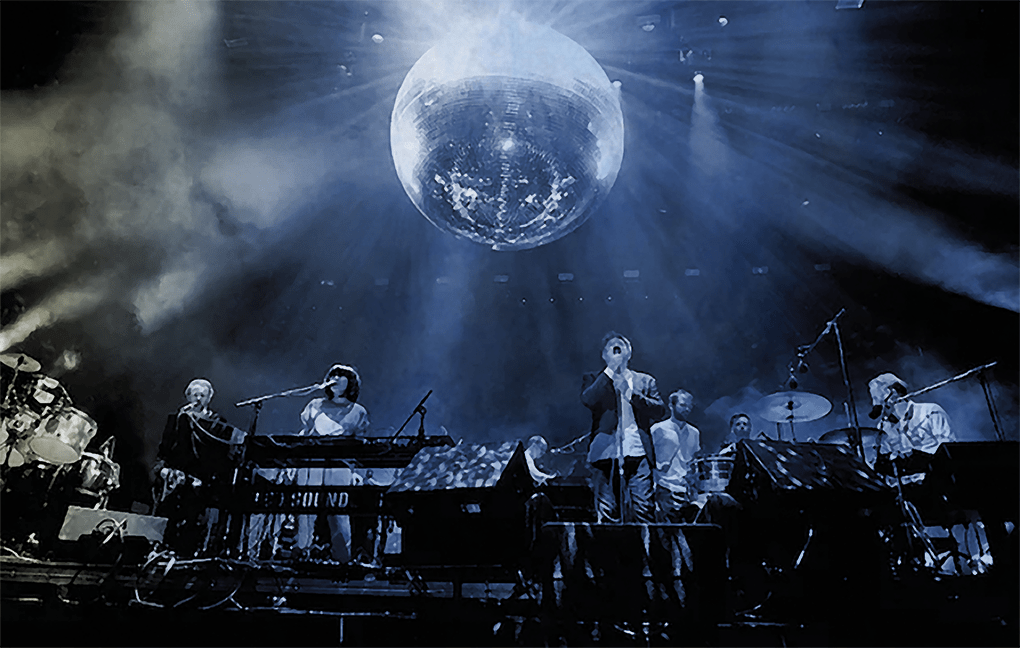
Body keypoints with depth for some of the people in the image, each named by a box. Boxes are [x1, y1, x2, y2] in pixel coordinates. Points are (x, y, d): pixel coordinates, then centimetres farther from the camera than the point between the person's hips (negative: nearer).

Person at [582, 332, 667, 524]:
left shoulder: (645, 381, 16)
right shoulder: (594, 379, 13)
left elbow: (660, 410, 3)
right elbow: (587, 400, -9)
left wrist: (630, 393, -5)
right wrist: (610, 370, -5)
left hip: (637, 452, 1)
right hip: (605, 454, 0)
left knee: (644, 511, -6)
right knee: (607, 514, 0)